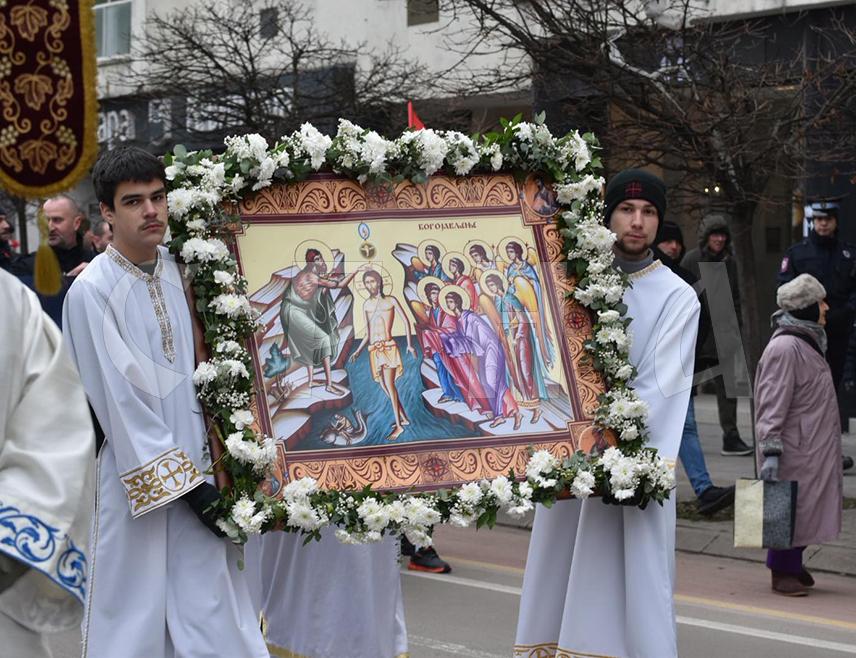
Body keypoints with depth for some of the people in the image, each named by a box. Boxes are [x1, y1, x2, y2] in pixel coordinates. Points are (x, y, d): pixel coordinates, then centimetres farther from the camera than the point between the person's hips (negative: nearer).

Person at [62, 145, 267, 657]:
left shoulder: (181, 272, 5)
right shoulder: (92, 291, -12)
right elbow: (120, 398, -14)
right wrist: (183, 481, -14)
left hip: (197, 463, 5)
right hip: (138, 477, -5)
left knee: (211, 613, 6)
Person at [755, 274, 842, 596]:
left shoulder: (808, 341, 13)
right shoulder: (785, 347, -20)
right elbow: (773, 403, -22)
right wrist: (771, 450, -24)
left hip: (813, 445, 9)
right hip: (795, 447, -9)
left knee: (806, 506, 13)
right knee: (791, 506, -1)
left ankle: (793, 565, 24)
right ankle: (783, 571, 9)